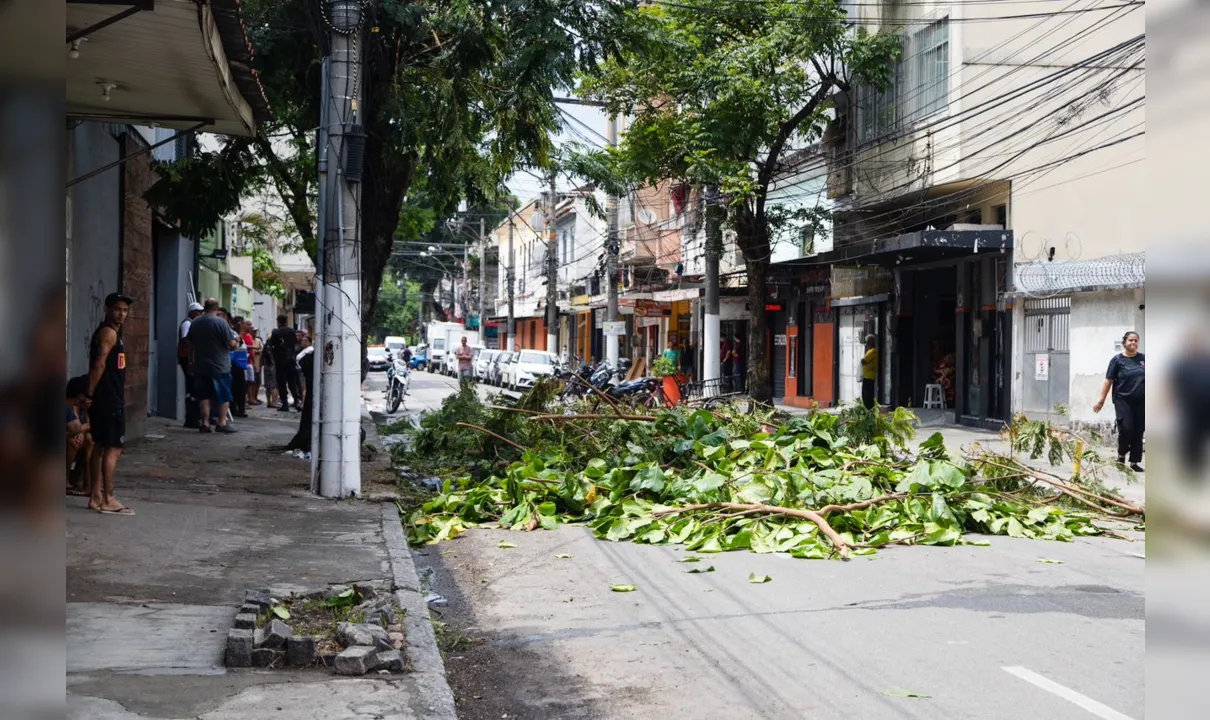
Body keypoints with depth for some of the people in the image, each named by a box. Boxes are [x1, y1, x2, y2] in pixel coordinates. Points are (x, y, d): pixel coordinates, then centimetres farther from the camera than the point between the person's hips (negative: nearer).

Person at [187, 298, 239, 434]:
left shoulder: (194, 323, 5)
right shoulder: (220, 322, -14)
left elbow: (191, 342, 15)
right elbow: (231, 343, -13)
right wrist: (236, 342, 8)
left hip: (200, 366, 5)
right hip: (220, 367, -5)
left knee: (204, 395, 10)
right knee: (223, 396, 4)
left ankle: (205, 423, 8)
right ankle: (222, 422, 2)